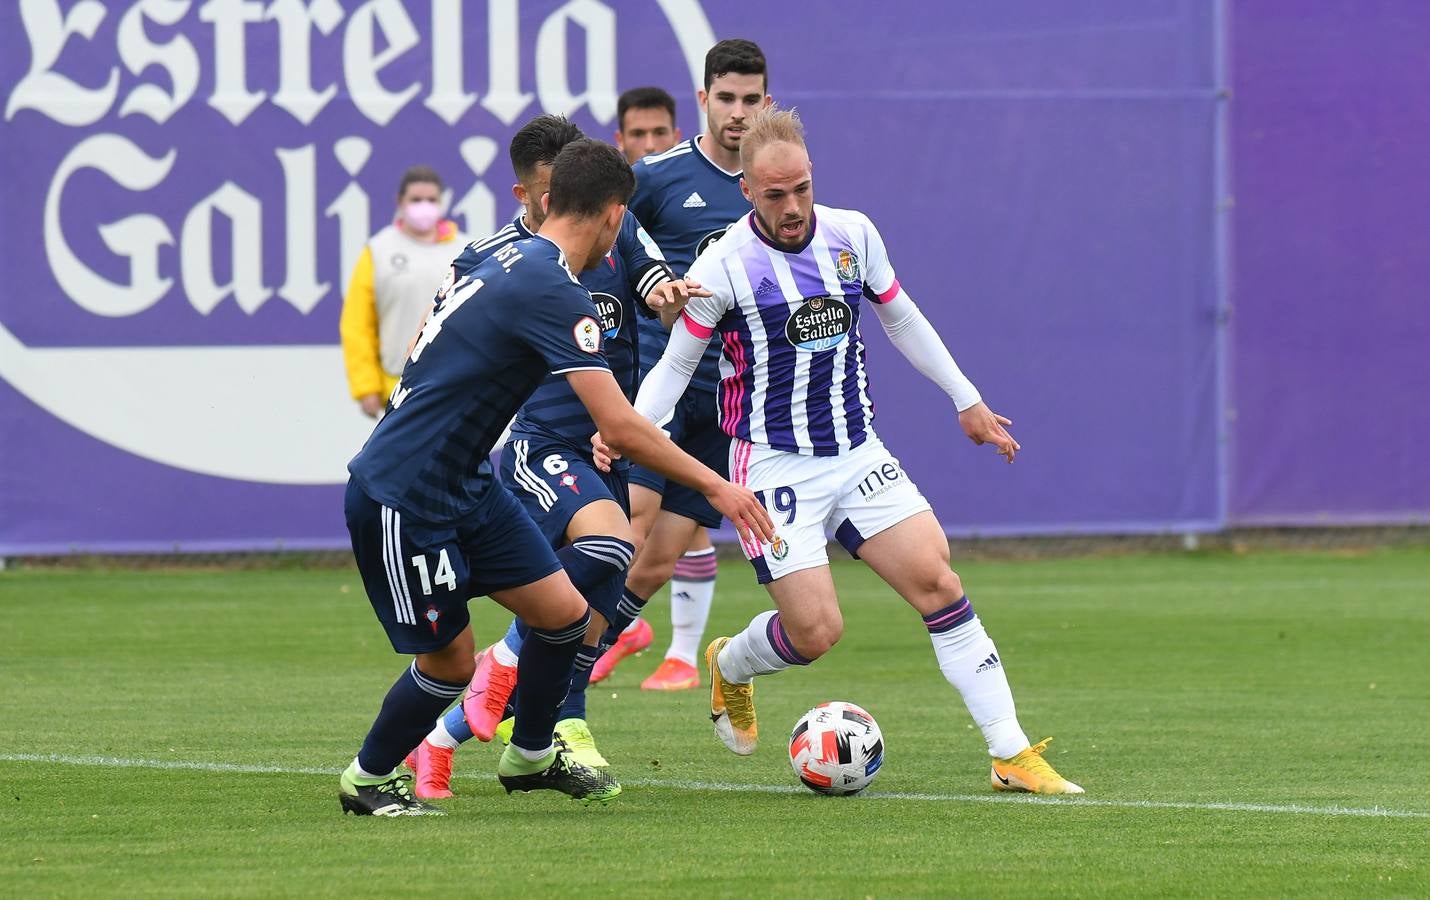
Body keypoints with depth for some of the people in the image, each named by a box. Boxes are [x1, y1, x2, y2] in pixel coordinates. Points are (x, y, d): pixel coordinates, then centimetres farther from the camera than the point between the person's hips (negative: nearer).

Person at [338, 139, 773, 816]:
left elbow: (421, 354, 20)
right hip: (401, 498, -9)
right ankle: (367, 779, 24)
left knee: (565, 614, 7)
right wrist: (715, 487, -17)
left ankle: (529, 757, 28)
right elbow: (622, 428, -25)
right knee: (450, 661, 2)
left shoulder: (504, 258, 7)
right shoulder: (554, 292, -23)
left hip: (464, 484, 9)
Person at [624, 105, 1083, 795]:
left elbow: (901, 318, 18)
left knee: (936, 580, -11)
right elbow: (677, 363, -2)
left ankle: (1011, 755, -8)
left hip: (857, 453, 4)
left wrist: (967, 401, 24)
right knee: (814, 632, -10)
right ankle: (728, 667, 27)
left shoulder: (852, 235, 1)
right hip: (774, 466, -4)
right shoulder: (723, 264, -12)